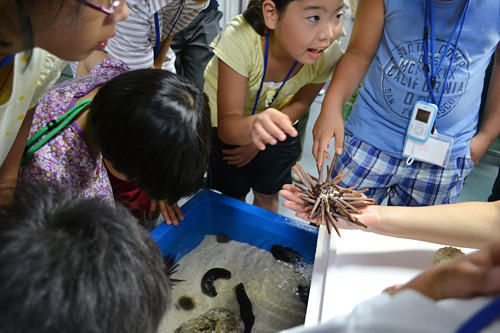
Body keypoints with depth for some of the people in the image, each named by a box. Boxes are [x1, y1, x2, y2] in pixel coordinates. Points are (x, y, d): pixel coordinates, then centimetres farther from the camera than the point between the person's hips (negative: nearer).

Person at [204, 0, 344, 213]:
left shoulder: (329, 54, -27)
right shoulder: (239, 39, -38)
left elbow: (301, 102, -6)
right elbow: (226, 126, -38)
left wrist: (259, 141, -8)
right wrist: (254, 126, -61)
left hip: (277, 119, 3)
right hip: (228, 122, -2)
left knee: (267, 194, 15)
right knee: (233, 194, 9)